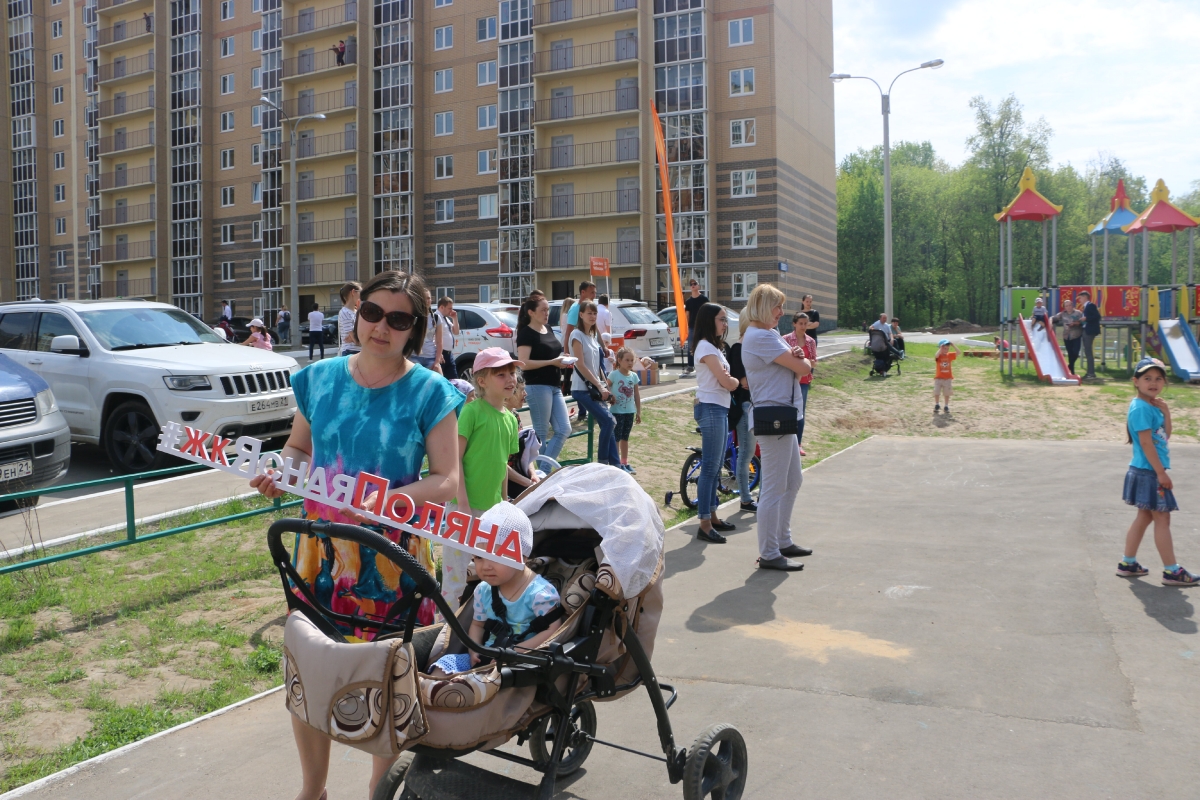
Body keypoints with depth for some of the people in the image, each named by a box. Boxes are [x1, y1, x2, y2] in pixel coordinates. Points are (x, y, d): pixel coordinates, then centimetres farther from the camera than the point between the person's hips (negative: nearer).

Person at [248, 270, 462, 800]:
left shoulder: (429, 392, -6)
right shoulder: (318, 379, 4)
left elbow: (446, 482, -8)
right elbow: (298, 448, 16)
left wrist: (386, 499, -23)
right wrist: (279, 473, -6)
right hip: (321, 549, 3)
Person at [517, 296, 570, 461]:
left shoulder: (548, 329, 15)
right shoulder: (526, 333, -9)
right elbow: (524, 363, -18)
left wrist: (561, 361, 7)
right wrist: (551, 362, -20)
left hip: (555, 386, 8)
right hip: (538, 387, -8)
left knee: (564, 430, 3)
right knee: (541, 433, 0)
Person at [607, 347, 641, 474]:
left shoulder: (634, 376, 4)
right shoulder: (613, 375, -11)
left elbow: (637, 395, 9)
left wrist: (638, 412, 10)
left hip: (629, 411, 5)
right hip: (617, 411, -5)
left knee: (625, 437, 15)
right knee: (616, 438, 1)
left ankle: (625, 463, 23)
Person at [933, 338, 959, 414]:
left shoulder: (950, 355, 0)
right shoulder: (938, 356, -10)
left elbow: (958, 352, -11)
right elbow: (936, 356, -34)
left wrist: (953, 345, -15)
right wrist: (941, 348, -32)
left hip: (948, 378, 2)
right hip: (938, 378, -2)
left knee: (947, 393, 9)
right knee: (936, 392, 2)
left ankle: (946, 406, 22)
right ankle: (936, 405, 22)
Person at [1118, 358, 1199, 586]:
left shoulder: (1153, 406, 10)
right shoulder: (1141, 408, -18)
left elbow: (1165, 436, 10)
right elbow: (1146, 443, -21)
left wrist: (1166, 412, -2)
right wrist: (1161, 473, -21)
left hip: (1149, 472, 9)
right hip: (1149, 472, -9)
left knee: (1144, 517, 14)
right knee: (1162, 519, -3)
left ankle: (1127, 563, 21)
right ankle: (1171, 571, 5)